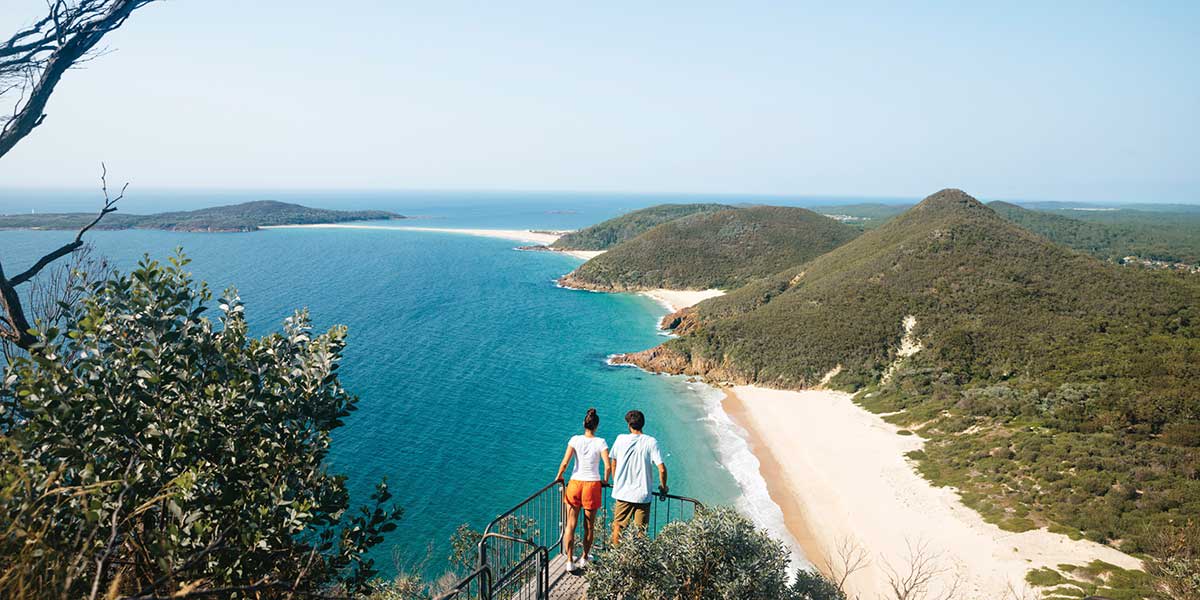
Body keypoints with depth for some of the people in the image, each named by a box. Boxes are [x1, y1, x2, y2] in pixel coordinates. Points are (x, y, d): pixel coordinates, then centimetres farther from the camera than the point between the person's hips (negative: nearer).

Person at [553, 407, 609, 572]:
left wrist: (559, 477, 6)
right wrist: (605, 480, 6)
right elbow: (608, 466, -12)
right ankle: (584, 558, 30)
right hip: (593, 485, 0)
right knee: (589, 526, 16)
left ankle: (570, 561, 11)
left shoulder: (575, 439, -4)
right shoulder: (600, 442, -6)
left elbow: (565, 462, -11)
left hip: (575, 483, 1)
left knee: (570, 525, 10)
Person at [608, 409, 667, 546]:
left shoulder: (621, 439, -1)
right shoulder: (651, 442, -8)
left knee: (618, 527, 15)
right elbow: (662, 469, -13)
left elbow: (613, 463, 10)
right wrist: (663, 487, 5)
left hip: (622, 492, 1)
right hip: (643, 494, -1)